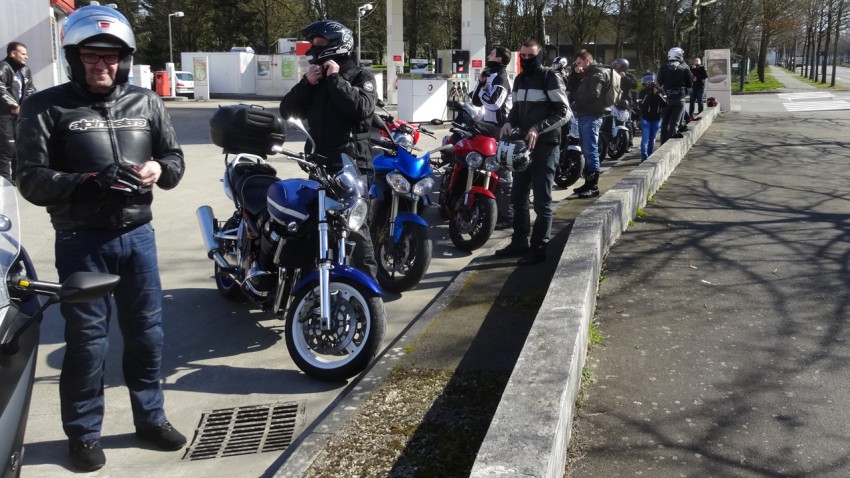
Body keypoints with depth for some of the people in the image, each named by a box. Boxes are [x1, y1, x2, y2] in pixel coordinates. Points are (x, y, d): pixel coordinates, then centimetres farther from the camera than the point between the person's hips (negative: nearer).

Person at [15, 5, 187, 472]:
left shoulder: (146, 102, 7)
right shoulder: (46, 107, -5)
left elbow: (175, 158, 12)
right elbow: (32, 180, -10)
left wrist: (159, 169, -12)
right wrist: (89, 183, -25)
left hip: (138, 235, 4)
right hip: (82, 241, -4)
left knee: (146, 331, 14)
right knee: (87, 341, 5)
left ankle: (150, 418, 31)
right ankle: (83, 433, 22)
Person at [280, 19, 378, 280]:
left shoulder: (360, 76, -1)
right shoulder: (315, 78, 17)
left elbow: (362, 109, -21)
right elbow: (287, 110, 8)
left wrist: (336, 79, -13)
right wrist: (307, 83, -6)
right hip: (320, 164, 7)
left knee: (355, 227, -10)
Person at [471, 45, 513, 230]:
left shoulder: (501, 78, -12)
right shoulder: (490, 76, 18)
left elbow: (494, 102, -27)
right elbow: (476, 101, 14)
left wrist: (482, 89, -10)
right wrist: (480, 83, 0)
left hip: (499, 130, -10)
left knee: (502, 174, -9)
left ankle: (508, 216, -8)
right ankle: (497, 211, 25)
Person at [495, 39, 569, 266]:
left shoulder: (551, 78, -9)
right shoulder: (520, 79, 14)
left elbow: (564, 112, -14)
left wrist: (538, 129, -24)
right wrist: (509, 123, 1)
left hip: (545, 146, -8)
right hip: (523, 144, 8)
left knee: (542, 200, -4)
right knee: (518, 196, 14)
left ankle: (539, 249, 1)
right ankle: (519, 242, 26)